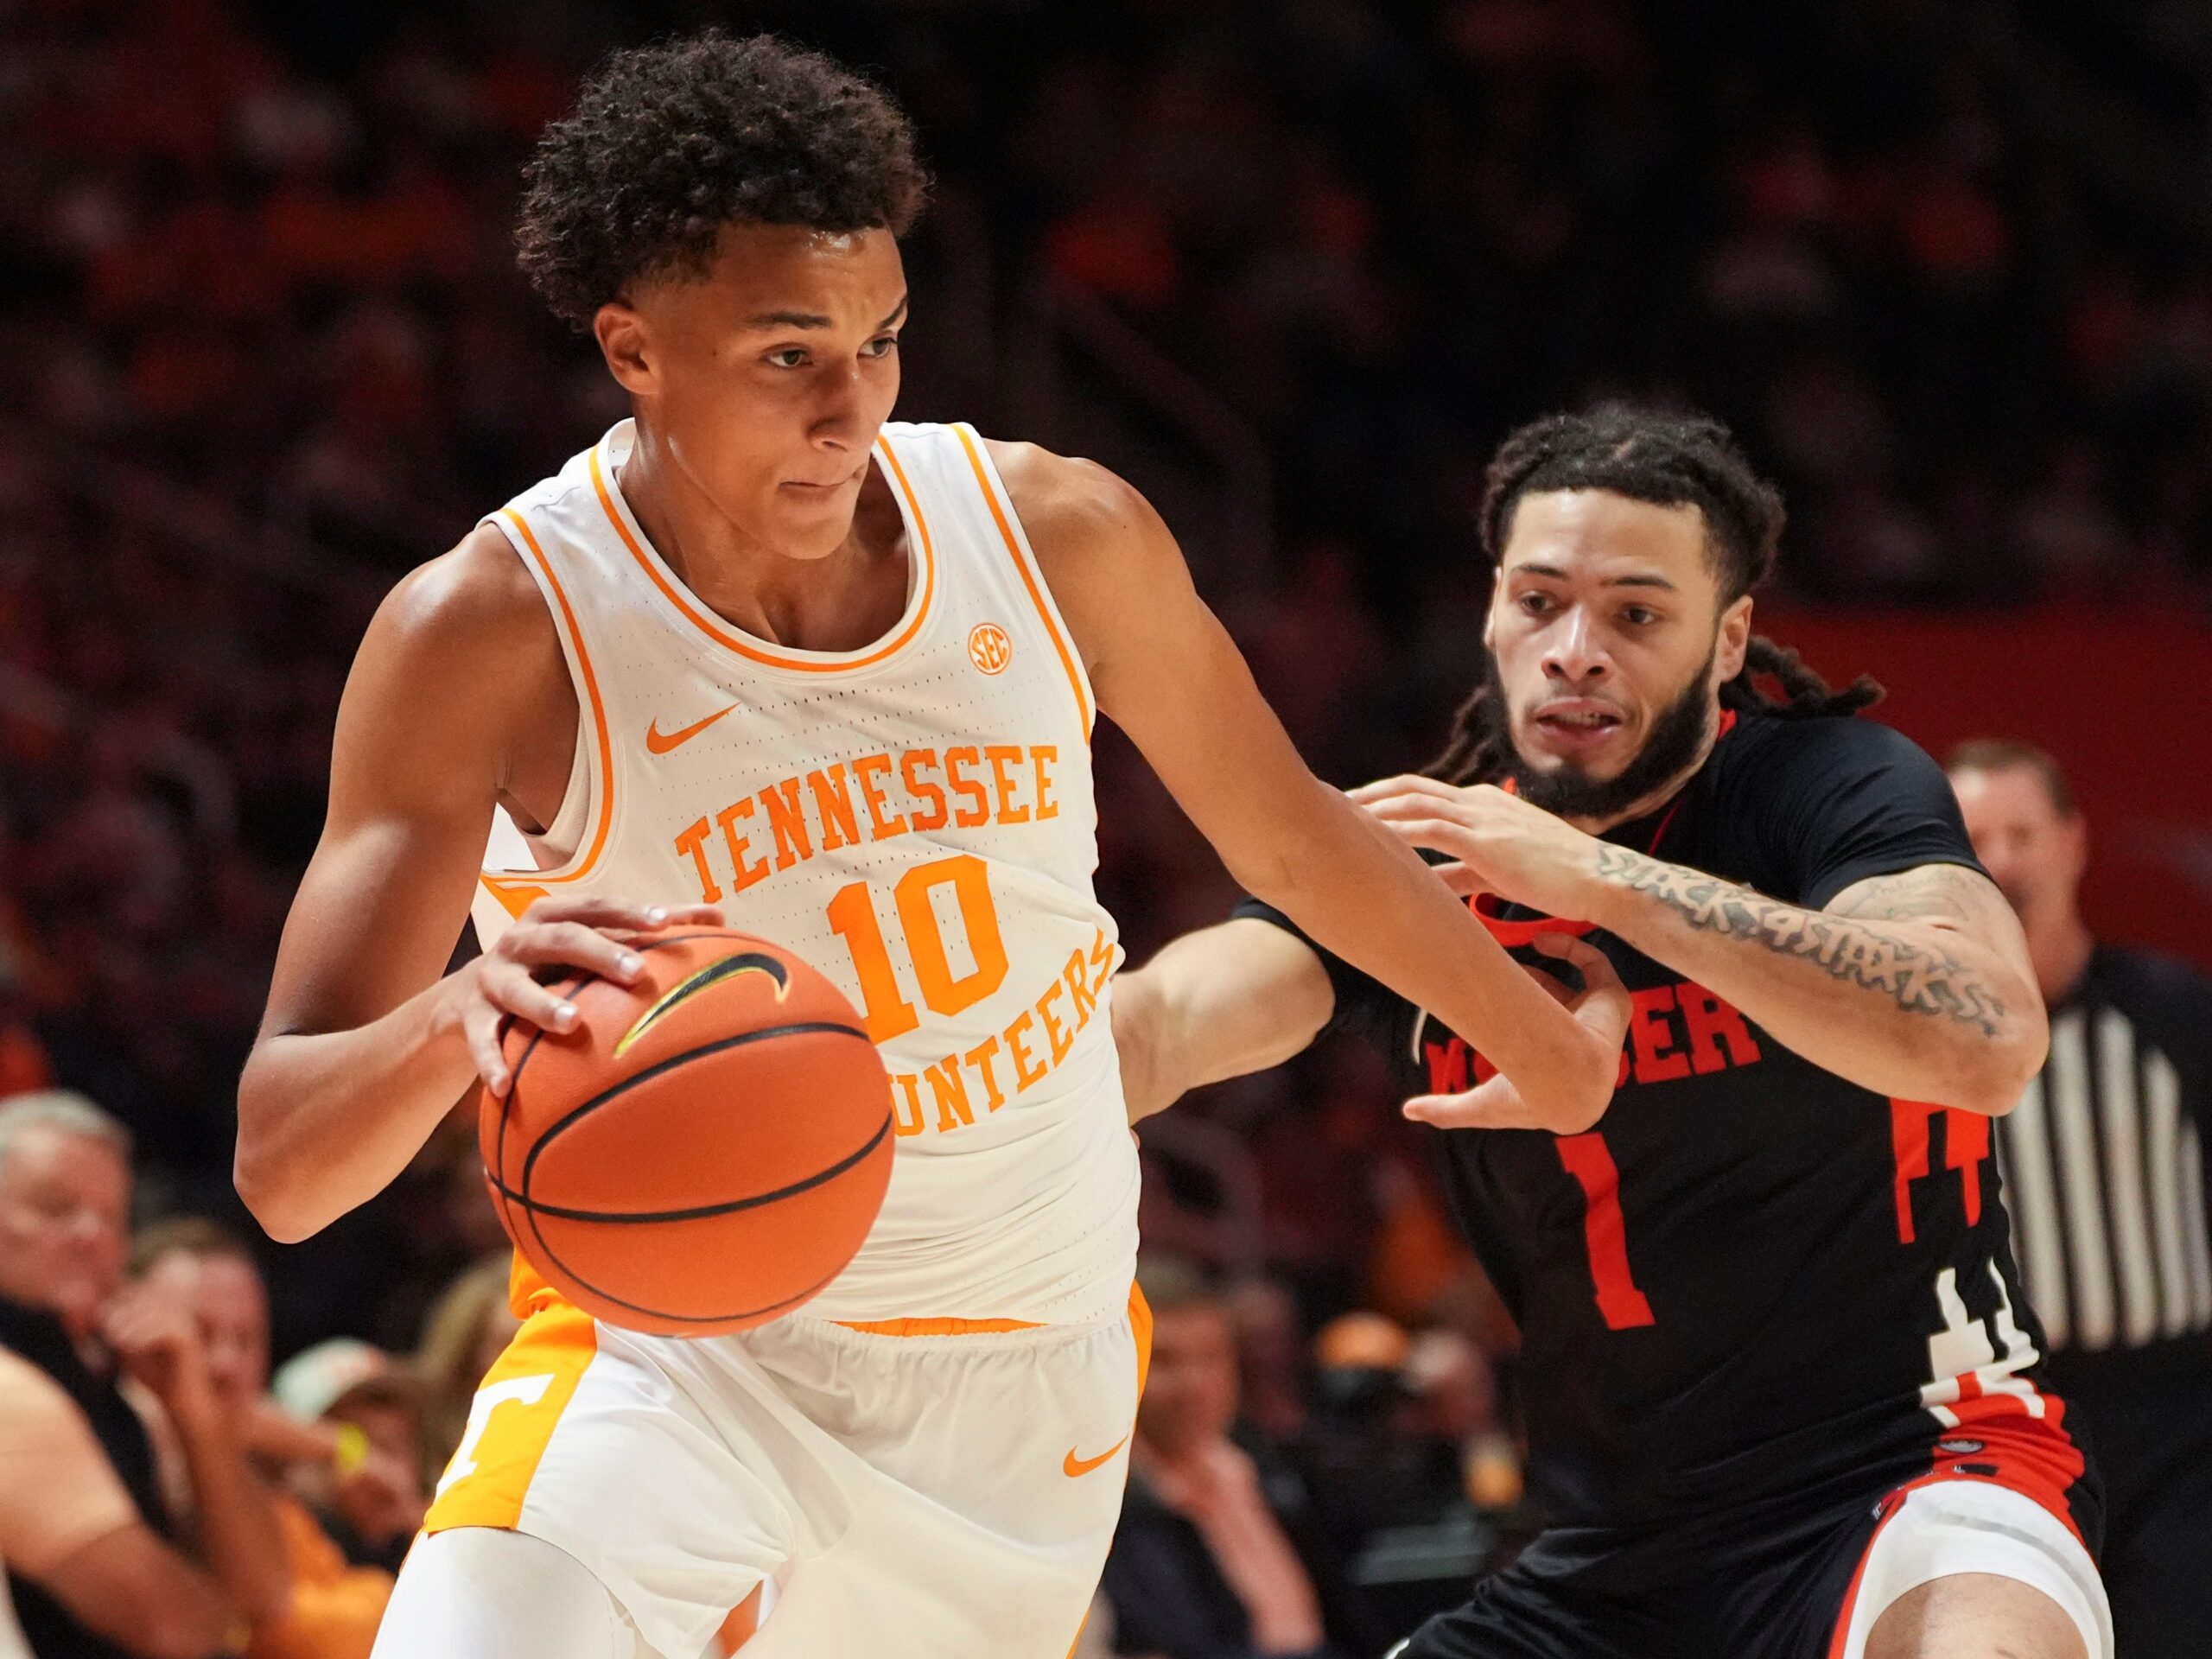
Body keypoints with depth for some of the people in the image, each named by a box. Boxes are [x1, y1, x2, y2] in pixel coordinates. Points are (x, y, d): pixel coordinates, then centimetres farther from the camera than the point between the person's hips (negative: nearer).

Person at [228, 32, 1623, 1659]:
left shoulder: (1060, 535, -8)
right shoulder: (493, 631, -19)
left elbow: (1292, 840, 13)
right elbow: (282, 1166, -23)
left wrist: (1551, 1051, 26)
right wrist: (458, 1020, -46)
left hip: (1030, 1390, 4)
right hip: (682, 1356, -4)